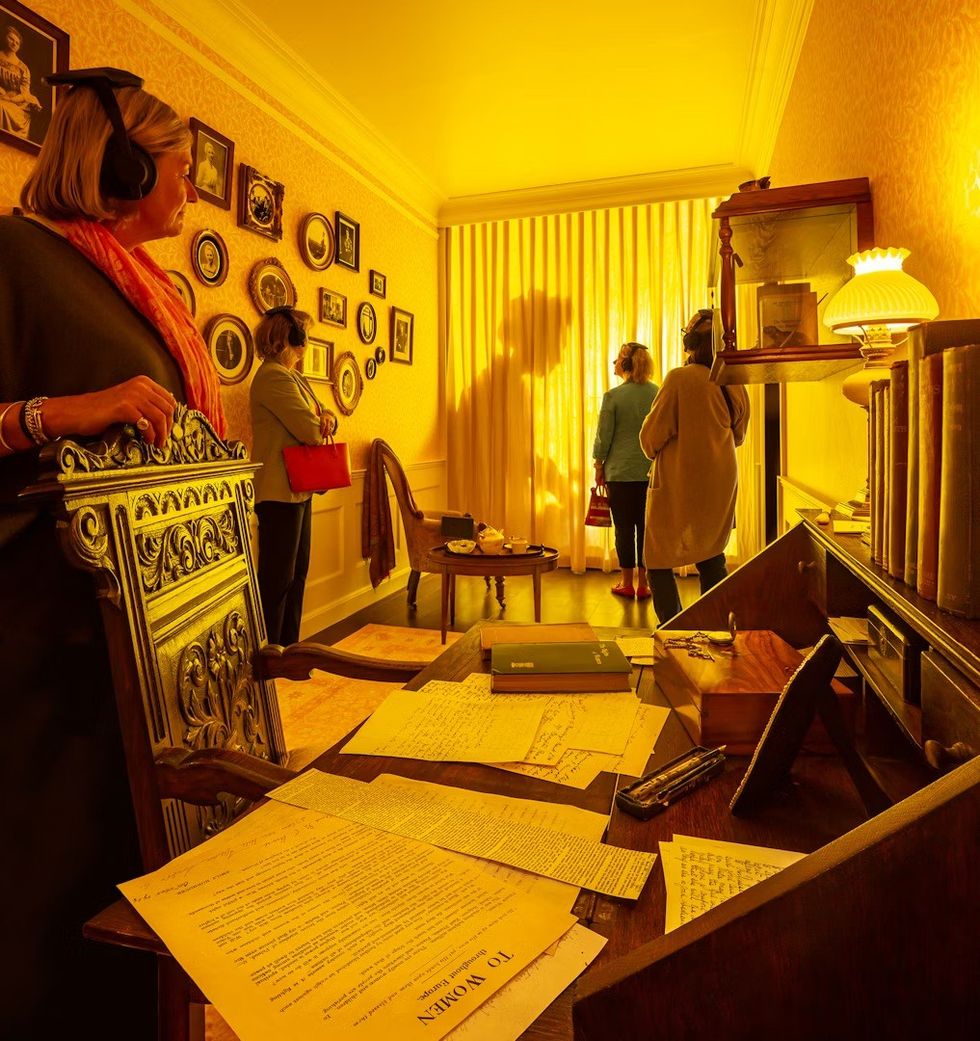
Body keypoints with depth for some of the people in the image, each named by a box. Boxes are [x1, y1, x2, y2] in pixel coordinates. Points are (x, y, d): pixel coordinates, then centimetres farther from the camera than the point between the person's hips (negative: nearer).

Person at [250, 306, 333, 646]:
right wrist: (320, 423, 2)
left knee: (297, 571, 15)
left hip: (299, 490, 11)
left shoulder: (291, 376, 17)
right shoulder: (273, 376, -15)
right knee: (277, 577, -5)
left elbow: (316, 421, 18)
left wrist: (323, 417, -6)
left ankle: (288, 648, 26)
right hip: (279, 493, -10)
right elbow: (309, 431, -22)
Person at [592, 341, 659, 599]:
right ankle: (643, 583, 13)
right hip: (652, 471, 3)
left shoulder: (613, 396, -8)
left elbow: (603, 437, -4)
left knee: (624, 528, 6)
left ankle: (627, 583, 14)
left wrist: (599, 467, 8)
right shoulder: (659, 394, 1)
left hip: (620, 472, -2)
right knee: (647, 527, 8)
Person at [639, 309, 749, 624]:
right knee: (712, 558, 19)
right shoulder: (734, 385, 2)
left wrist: (653, 451, 8)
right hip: (720, 485, 7)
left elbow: (652, 437, -12)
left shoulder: (680, 378, -15)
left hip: (678, 485, -6)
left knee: (659, 563, 3)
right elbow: (738, 436, 15)